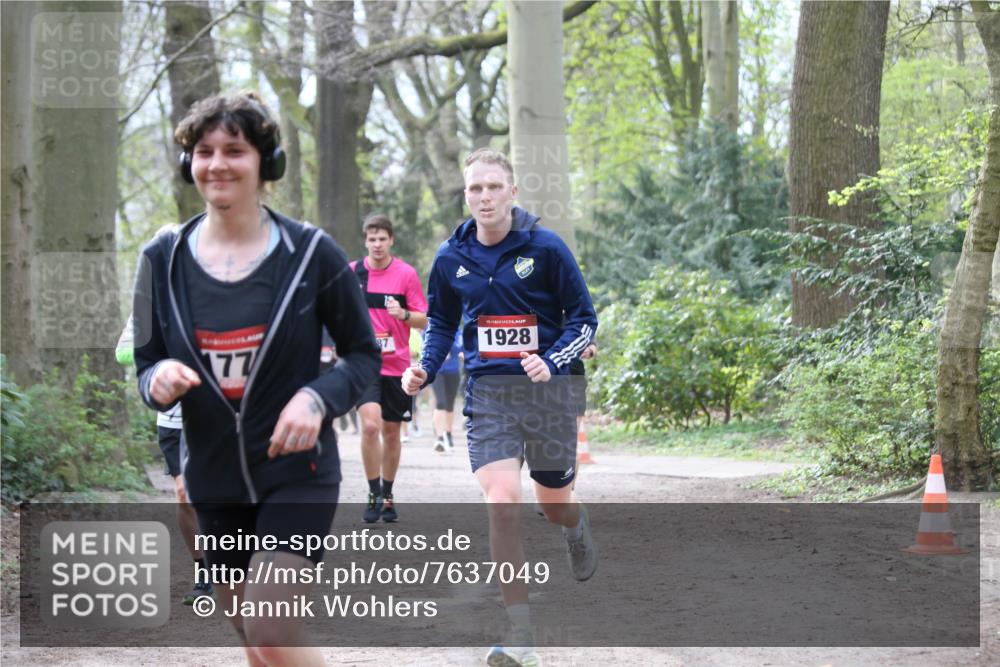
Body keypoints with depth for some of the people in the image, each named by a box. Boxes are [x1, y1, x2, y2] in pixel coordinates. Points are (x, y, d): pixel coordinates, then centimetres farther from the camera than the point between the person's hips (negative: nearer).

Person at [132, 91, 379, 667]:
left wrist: (318, 398, -19)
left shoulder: (311, 253, -8)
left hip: (297, 474, -4)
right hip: (215, 480, 4)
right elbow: (147, 365, 7)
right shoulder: (163, 259, -1)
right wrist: (159, 380, -18)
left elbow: (365, 354, 0)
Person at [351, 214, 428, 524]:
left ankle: (387, 496, 25)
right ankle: (374, 493, -7)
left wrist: (403, 314, -20)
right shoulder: (351, 272, 1)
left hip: (397, 364, 1)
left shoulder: (406, 273, -2)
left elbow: (423, 320, -2)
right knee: (370, 425, -19)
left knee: (391, 432, 9)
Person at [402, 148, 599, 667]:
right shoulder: (451, 258, 2)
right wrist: (425, 369, 0)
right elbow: (441, 323, 18)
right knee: (501, 502, -16)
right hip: (487, 395, 1)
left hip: (547, 391, -1)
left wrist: (551, 362, -17)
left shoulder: (545, 248, -7)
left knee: (555, 505, 11)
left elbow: (584, 319, -1)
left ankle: (577, 527, 54)